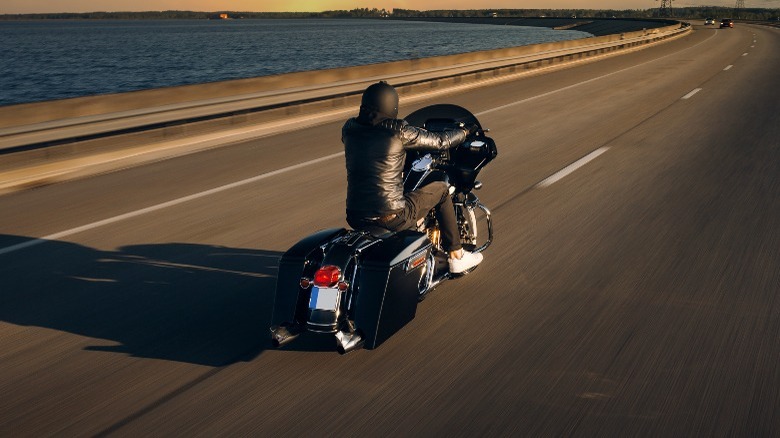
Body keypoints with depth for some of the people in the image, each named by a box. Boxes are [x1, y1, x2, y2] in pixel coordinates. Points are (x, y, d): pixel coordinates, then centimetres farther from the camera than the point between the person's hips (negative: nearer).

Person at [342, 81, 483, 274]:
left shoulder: (349, 129, 2)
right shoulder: (398, 131, -12)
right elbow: (440, 142, 1)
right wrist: (466, 131, 21)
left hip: (355, 219, 5)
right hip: (391, 218, -5)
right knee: (441, 189, 17)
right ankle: (456, 257, 24)